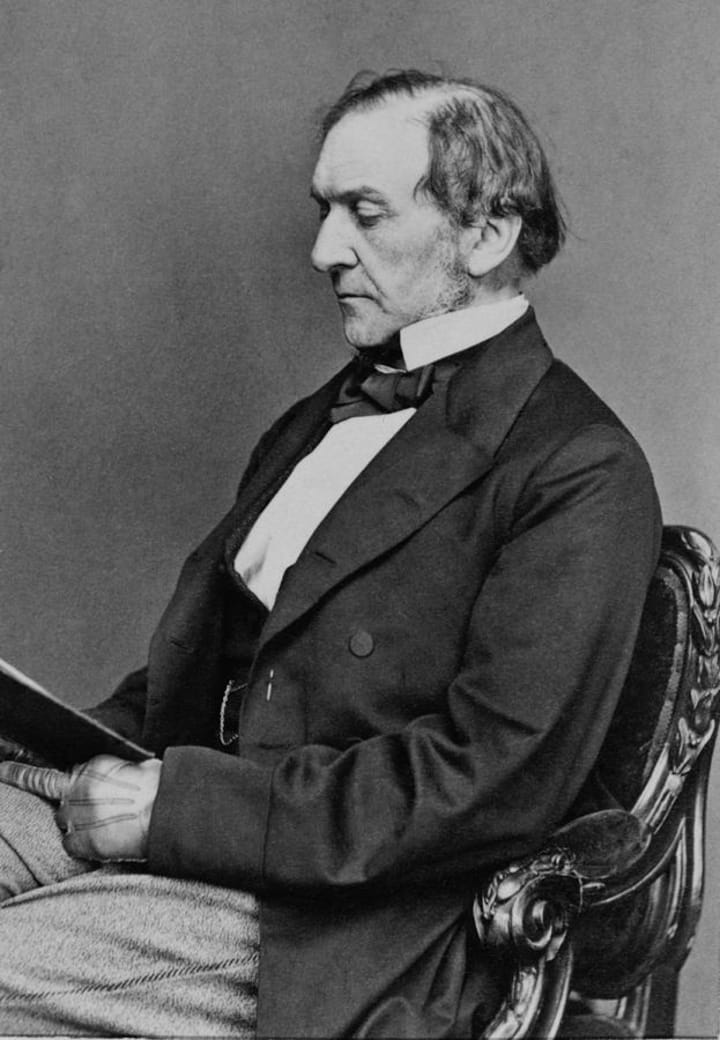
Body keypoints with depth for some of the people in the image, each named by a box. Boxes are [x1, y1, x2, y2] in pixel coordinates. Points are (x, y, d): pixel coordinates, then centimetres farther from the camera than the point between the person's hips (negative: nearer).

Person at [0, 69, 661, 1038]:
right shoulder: (320, 420, 18)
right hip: (179, 826, 8)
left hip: (346, 924, -7)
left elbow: (494, 783, -18)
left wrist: (180, 800, -19)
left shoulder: (582, 475, -10)